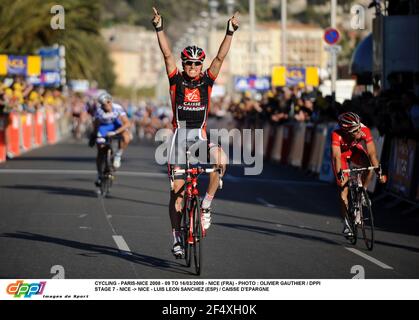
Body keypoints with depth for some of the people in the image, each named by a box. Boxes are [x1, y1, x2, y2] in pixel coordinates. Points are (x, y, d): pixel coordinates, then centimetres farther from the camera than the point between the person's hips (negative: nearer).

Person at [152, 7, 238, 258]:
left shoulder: (207, 81, 3)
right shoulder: (176, 80, 1)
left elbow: (221, 57, -4)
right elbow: (167, 53, -7)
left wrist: (231, 32, -14)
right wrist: (159, 28, -17)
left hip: (201, 136, 1)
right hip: (180, 135, -1)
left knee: (221, 161, -31)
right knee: (177, 189, -2)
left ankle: (206, 205, -13)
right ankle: (177, 237, 9)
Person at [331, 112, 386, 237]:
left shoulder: (365, 131, -34)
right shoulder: (337, 134, -40)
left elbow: (372, 153, -32)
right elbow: (337, 156, -44)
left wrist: (379, 171, -40)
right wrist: (339, 174, -55)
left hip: (355, 150, 2)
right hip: (341, 153, -2)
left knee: (369, 166, -30)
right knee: (343, 188, -9)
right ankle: (346, 224, 1)